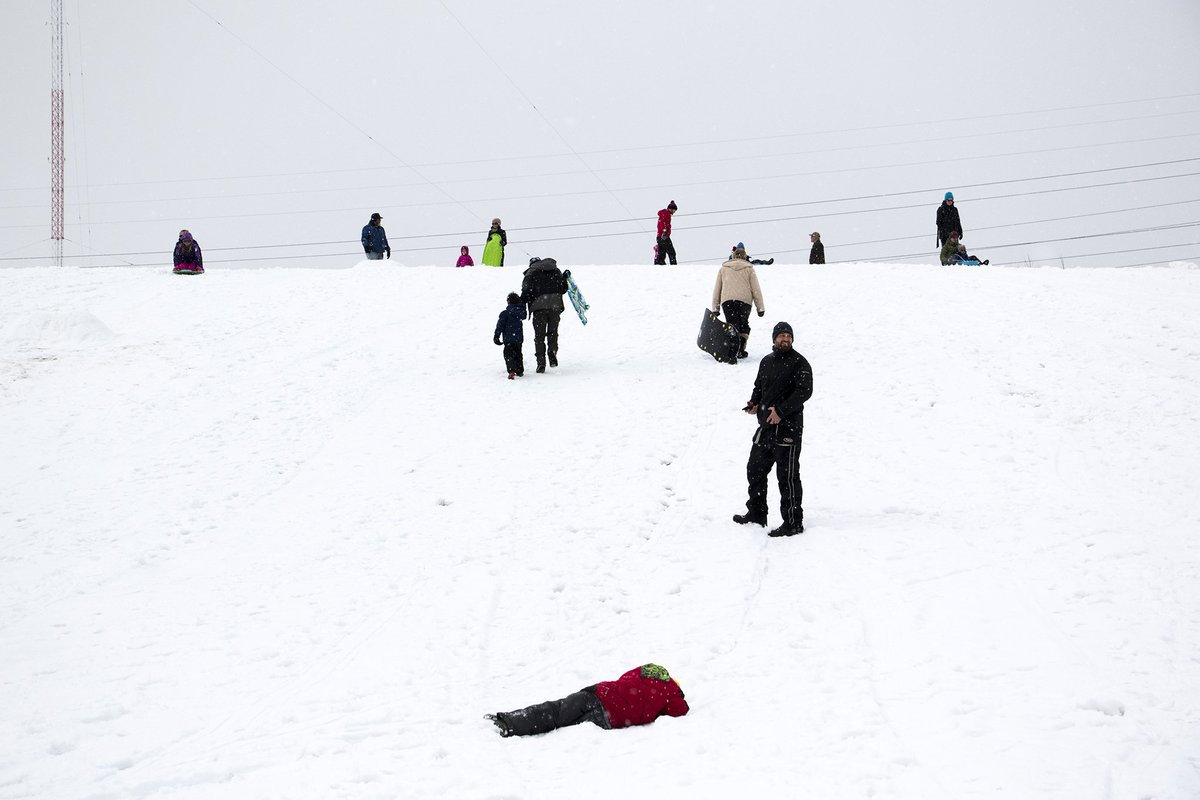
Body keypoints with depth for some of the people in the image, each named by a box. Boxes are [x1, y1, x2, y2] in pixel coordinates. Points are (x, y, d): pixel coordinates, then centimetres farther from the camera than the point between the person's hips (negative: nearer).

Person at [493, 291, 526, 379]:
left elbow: (500, 326, -10)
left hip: (509, 338, -5)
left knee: (508, 355, -5)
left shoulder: (505, 313, -11)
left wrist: (496, 336, -4)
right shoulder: (521, 311, 2)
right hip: (519, 338, 5)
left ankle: (511, 370, -23)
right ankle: (520, 371, 26)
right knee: (518, 354, 20)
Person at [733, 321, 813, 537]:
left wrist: (781, 411, -23)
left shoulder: (799, 363, -8)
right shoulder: (766, 361, 14)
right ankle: (756, 513, 31)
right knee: (755, 469, 16)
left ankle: (793, 522, 1)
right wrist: (754, 402, 4)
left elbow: (804, 391, -18)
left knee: (788, 476, -5)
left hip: (788, 427, -8)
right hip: (766, 425, 8)